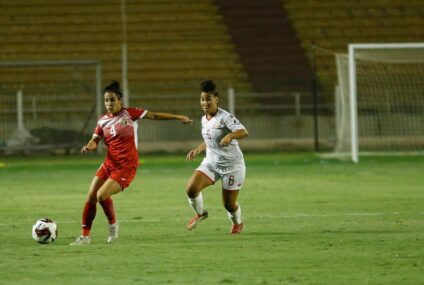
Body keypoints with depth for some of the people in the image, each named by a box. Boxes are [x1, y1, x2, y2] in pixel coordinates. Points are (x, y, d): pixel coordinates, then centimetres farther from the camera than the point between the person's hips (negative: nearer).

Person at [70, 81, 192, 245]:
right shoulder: (103, 121, 6)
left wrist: (179, 117, 1)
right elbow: (95, 140, 8)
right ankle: (85, 236, 10)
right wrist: (89, 147, -17)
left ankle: (113, 224, 8)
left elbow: (154, 116, 0)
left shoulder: (129, 114, -6)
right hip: (109, 163, 6)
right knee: (91, 197, 0)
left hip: (126, 166, -6)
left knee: (102, 195, -20)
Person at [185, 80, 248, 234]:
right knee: (191, 189, -18)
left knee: (229, 203, 2)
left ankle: (237, 223, 37)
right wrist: (197, 150, 12)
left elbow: (244, 132, -34)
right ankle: (200, 214, 12)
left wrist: (229, 136, -53)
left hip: (232, 165, -5)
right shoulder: (204, 120, 6)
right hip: (211, 163, 5)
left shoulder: (225, 117, -17)